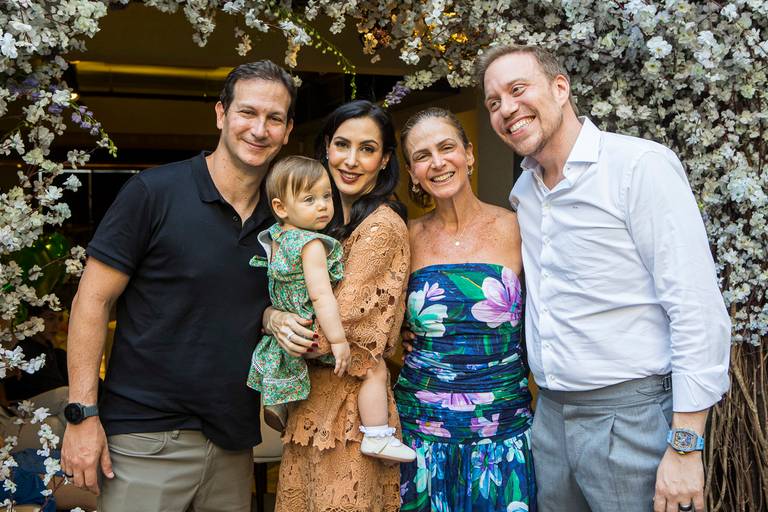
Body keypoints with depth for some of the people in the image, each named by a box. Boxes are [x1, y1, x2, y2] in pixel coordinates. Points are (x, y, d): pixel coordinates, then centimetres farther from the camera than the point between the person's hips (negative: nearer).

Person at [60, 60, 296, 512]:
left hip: (234, 441, 5)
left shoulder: (282, 219, 7)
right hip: (147, 439, -5)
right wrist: (82, 413, -13)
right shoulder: (154, 192, -8)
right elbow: (93, 300, -8)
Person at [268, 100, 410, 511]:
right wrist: (274, 319, -13)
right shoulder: (331, 221, 11)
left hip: (347, 409, -8)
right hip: (309, 403, 8)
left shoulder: (382, 227, -16)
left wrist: (272, 317, -5)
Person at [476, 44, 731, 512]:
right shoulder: (524, 192, 10)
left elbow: (699, 310, -17)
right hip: (551, 417, 7)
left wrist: (686, 447, -19)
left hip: (632, 416, -6)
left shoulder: (641, 166, -12)